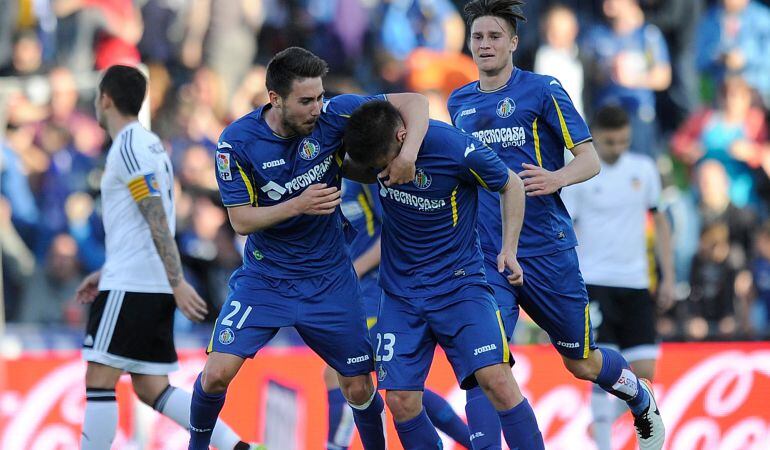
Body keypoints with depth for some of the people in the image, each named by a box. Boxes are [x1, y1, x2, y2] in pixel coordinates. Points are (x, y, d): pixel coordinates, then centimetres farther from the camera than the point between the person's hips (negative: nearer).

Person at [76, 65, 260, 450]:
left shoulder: (129, 147, -11)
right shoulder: (148, 144, 20)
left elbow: (157, 220, -19)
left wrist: (178, 283, -23)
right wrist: (105, 273, 28)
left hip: (130, 288, -9)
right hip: (153, 287, 9)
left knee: (98, 381, -6)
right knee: (152, 389, 8)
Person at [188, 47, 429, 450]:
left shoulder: (331, 116, -15)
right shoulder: (236, 142, -17)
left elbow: (413, 102, -14)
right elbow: (240, 220, -14)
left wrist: (408, 152, -33)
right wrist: (299, 205, -29)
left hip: (329, 279, 1)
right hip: (264, 277, -1)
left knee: (359, 387, 4)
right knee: (218, 372, -12)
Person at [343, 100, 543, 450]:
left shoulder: (457, 149, -20)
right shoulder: (376, 144, -7)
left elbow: (511, 185, -3)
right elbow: (360, 171, 18)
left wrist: (509, 248, -11)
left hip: (459, 283, -4)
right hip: (400, 291, 4)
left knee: (495, 378, -21)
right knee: (401, 401, -6)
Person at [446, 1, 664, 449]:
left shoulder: (542, 90, -4)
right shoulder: (459, 102, 10)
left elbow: (590, 160, -8)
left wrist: (556, 178, -27)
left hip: (547, 250, -3)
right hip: (486, 257, 3)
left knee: (583, 364, 13)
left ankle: (642, 402, 44)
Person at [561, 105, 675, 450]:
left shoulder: (644, 169, 6)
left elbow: (659, 220, 16)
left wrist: (668, 277, 11)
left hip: (635, 285, 4)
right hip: (594, 283, -4)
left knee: (644, 372, -1)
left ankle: (605, 418, 25)